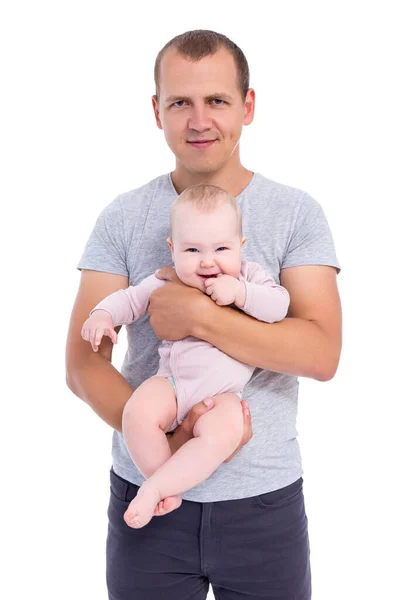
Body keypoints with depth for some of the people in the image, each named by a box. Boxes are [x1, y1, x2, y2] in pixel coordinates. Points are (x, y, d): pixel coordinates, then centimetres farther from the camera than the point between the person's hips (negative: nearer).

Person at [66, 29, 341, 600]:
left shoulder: (296, 213, -5)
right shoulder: (123, 218, -2)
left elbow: (322, 353, -14)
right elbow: (84, 363, -6)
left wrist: (197, 316, -22)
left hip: (265, 499, 0)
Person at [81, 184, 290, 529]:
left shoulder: (249, 276, 3)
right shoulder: (167, 283, 4)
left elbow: (280, 305, -8)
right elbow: (131, 298, 14)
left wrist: (241, 292, -22)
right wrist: (103, 314, -4)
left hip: (223, 393, -1)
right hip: (173, 383, 2)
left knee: (222, 435, -34)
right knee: (137, 414, -29)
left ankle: (154, 488, -19)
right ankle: (169, 485, -7)